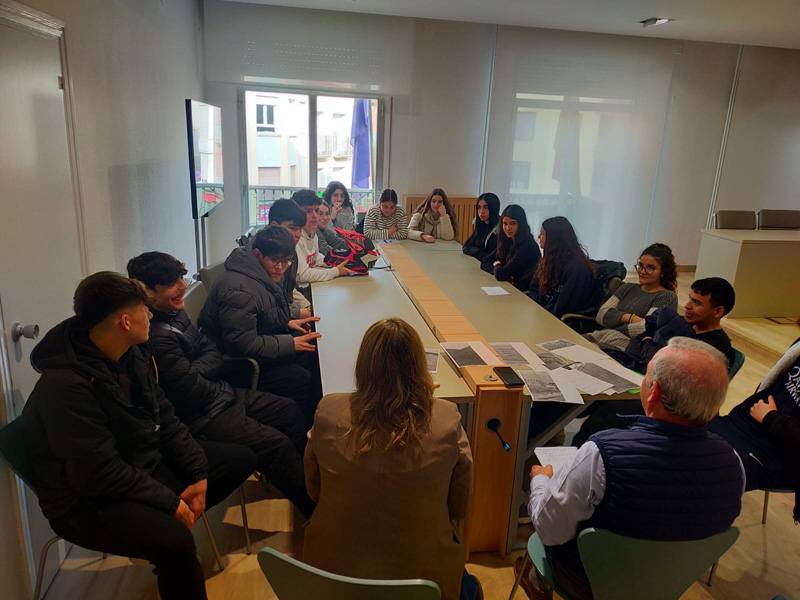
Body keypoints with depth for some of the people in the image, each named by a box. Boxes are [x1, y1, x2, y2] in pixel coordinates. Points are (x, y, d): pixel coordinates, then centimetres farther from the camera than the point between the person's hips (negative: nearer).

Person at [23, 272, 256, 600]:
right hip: (89, 501, -8)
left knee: (241, 459, 7)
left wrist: (198, 472, -3)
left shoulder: (134, 354, -3)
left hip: (149, 463, 9)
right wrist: (169, 502, -20)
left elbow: (165, 418, 5)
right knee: (176, 542, -34)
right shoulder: (65, 387, -28)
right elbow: (99, 475, -28)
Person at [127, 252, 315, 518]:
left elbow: (213, 355, 6)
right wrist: (225, 390, -8)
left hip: (219, 394, 10)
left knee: (288, 410, 11)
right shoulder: (156, 337, -29)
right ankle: (315, 510, 6)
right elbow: (194, 392, -27)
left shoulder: (175, 313, 3)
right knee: (276, 444, -16)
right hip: (199, 418, -10)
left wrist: (194, 371, -13)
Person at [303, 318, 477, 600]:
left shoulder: (328, 412, -19)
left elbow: (314, 490, -1)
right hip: (420, 574, -2)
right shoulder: (446, 420, -23)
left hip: (334, 568, 3)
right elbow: (459, 508, -7)